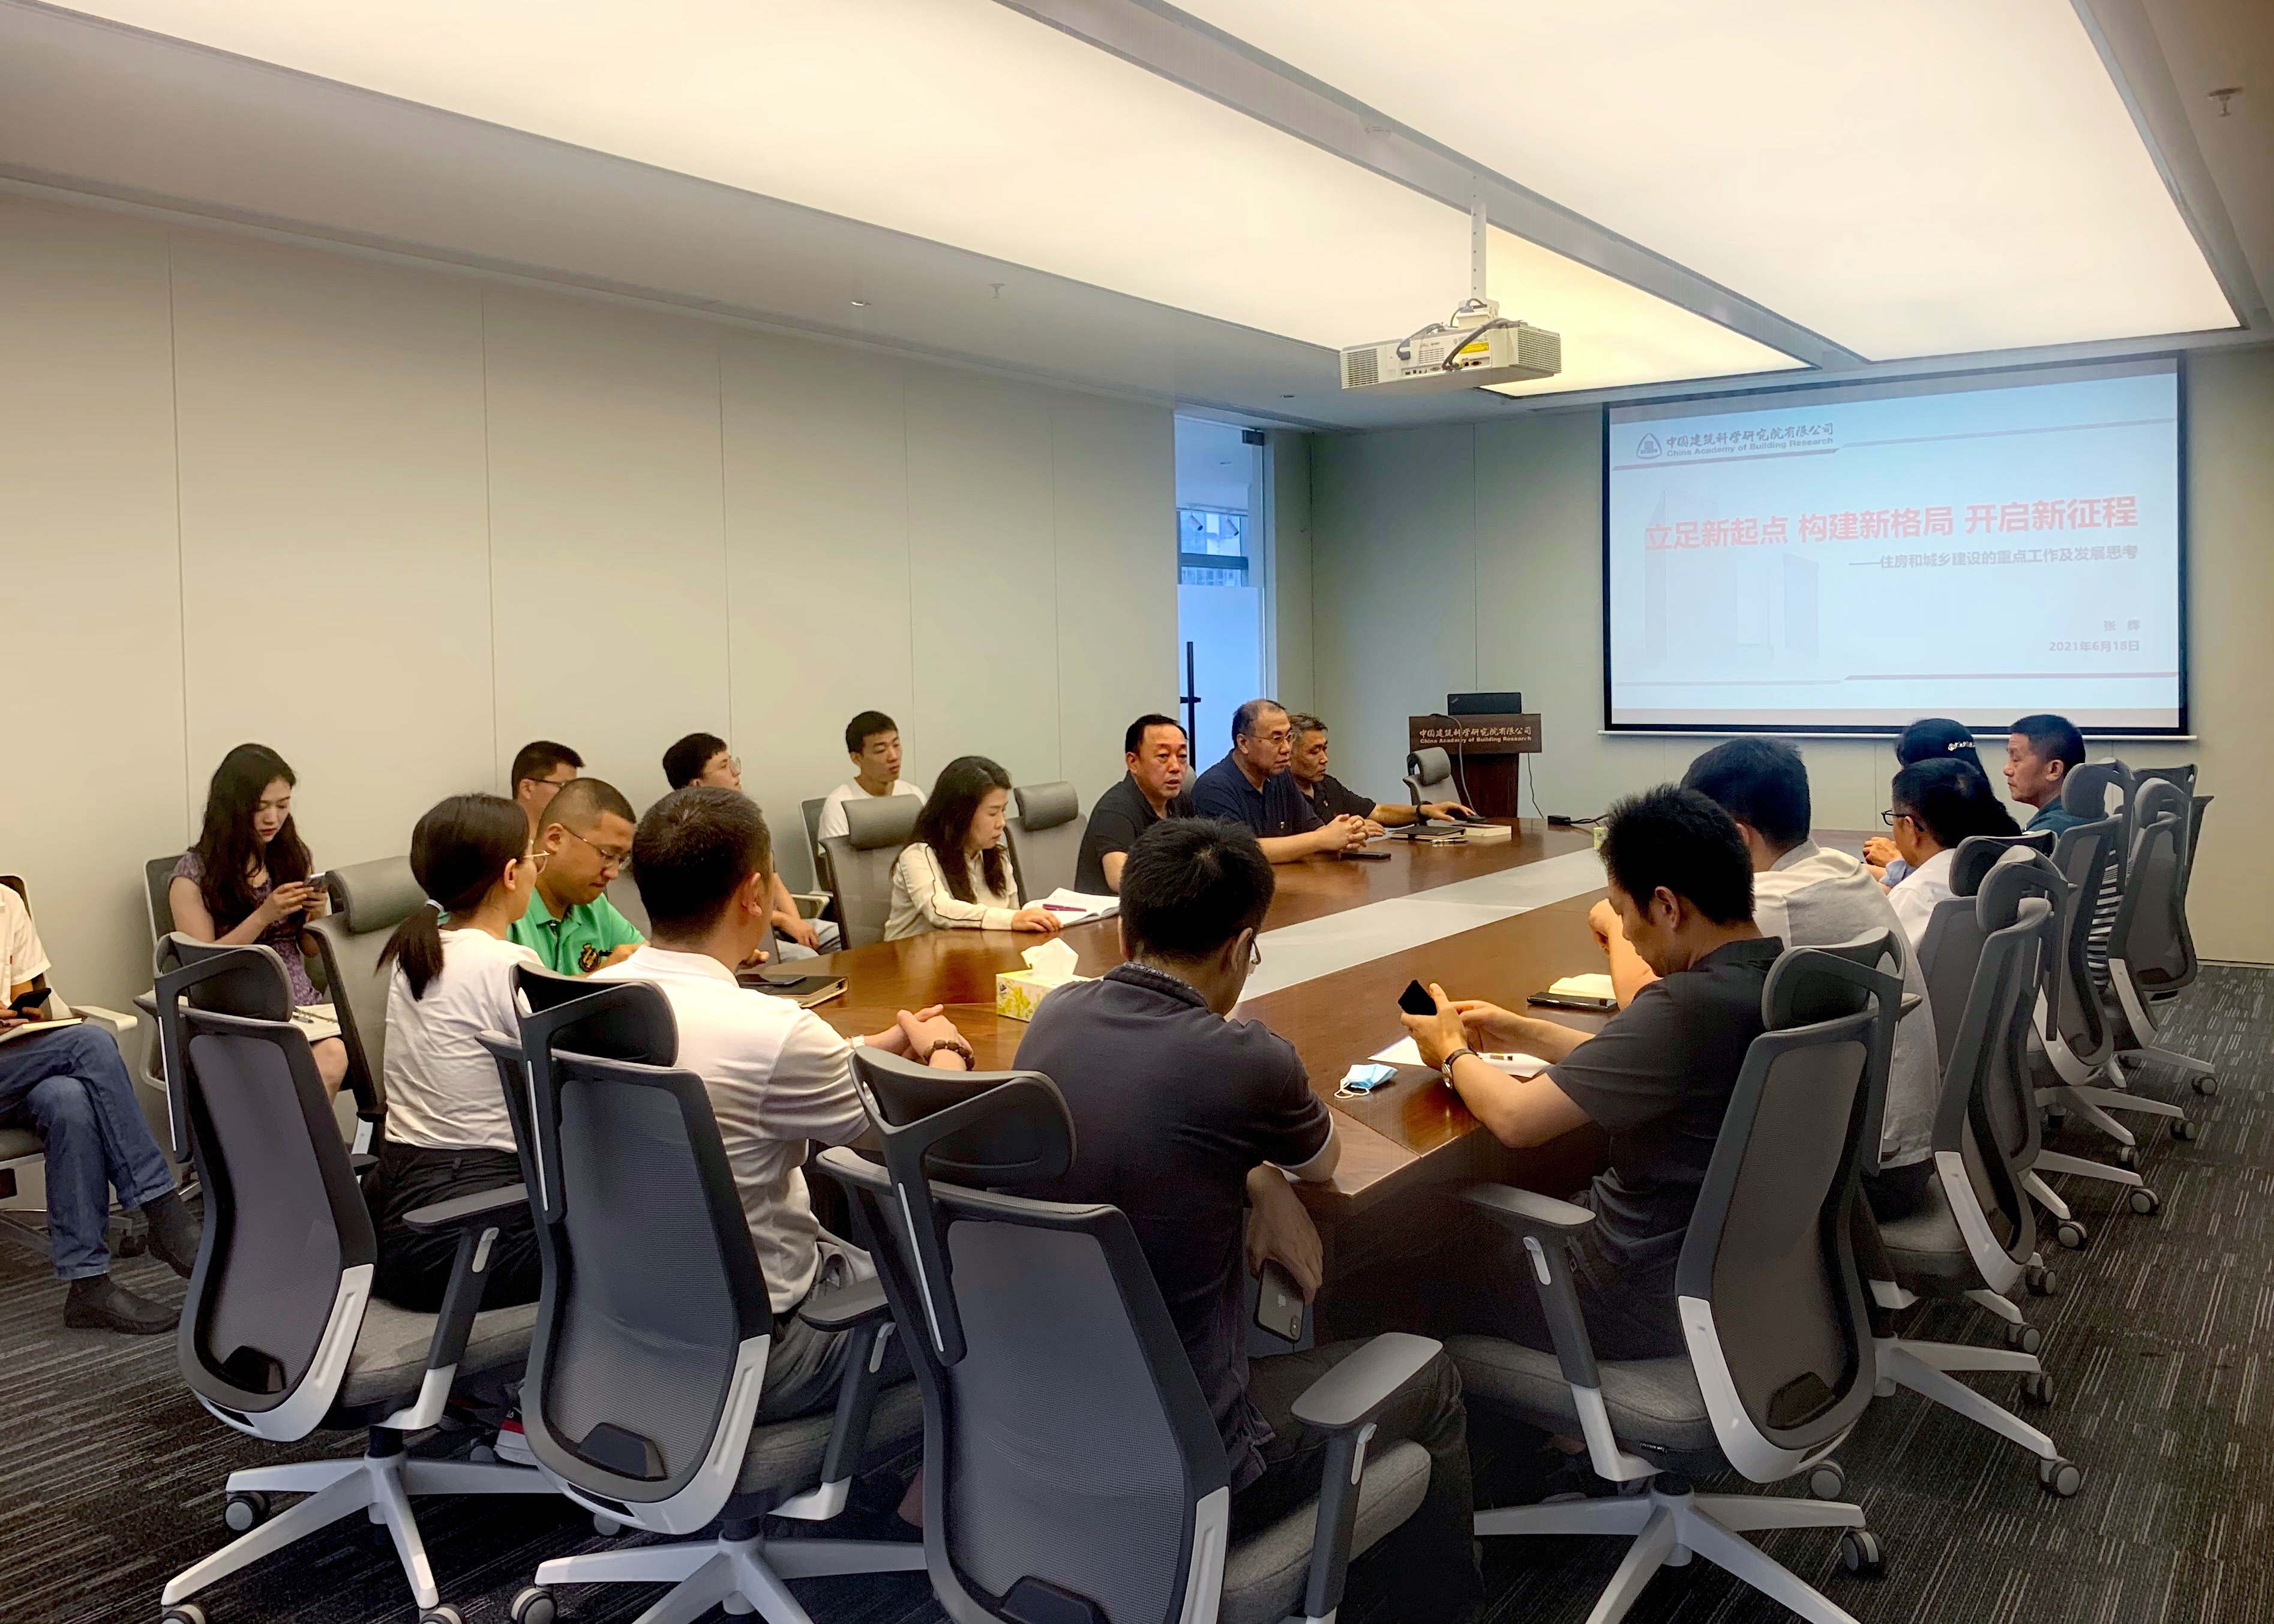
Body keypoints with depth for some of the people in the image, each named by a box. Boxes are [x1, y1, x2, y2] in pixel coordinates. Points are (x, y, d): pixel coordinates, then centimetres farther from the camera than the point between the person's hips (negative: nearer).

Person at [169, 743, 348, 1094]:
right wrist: (264, 916, -13)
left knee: (333, 1056, -31)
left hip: (301, 1001, 4)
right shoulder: (194, 873, 1)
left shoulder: (296, 856, 13)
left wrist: (317, 914, -3)